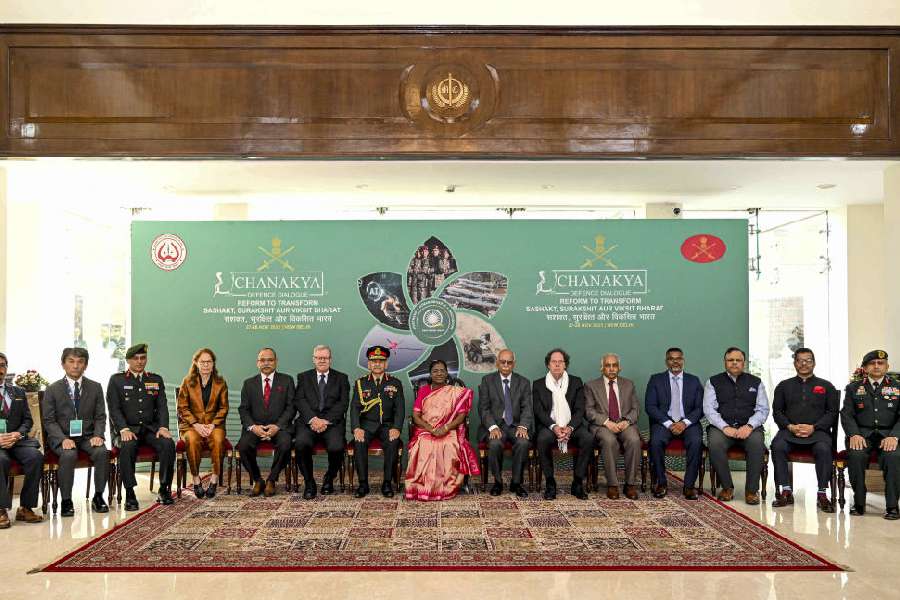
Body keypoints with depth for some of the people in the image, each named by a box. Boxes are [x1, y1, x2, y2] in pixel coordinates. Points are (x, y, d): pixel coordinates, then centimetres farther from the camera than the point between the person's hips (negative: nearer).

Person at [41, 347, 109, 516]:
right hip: (61, 437, -2)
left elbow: (100, 417, 8)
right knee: (69, 455, -34)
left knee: (102, 452, -29)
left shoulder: (95, 387, 9)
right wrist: (63, 439, -18)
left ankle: (98, 496, -12)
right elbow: (48, 420, -1)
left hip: (87, 436, 2)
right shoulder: (52, 390, 4)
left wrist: (98, 435, -12)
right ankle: (66, 501, -19)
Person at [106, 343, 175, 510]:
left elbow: (162, 407, 9)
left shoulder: (156, 380, 16)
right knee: (127, 447, -35)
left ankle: (164, 489, -16)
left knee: (168, 444, -27)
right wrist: (124, 429, -18)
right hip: (127, 429, -2)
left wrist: (163, 427, -10)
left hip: (151, 428, 2)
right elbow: (114, 408, -1)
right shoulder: (116, 380, 8)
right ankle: (130, 494, -26)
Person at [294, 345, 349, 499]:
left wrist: (326, 420, -12)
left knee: (336, 447, -30)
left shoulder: (341, 378, 16)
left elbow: (343, 403, 3)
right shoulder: (303, 377, 18)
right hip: (309, 421, 1)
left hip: (332, 422, 0)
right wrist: (313, 419, -14)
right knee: (301, 444, -31)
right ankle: (309, 482, -9)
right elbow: (299, 401, 4)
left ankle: (329, 479, 1)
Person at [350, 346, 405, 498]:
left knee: (393, 442, -31)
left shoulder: (395, 383, 8)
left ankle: (387, 483, -21)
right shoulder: (360, 383, 9)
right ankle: (363, 484, -20)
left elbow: (400, 409, 0)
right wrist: (356, 428, -18)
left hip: (387, 425, 0)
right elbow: (354, 407, 0)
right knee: (359, 442, -30)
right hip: (367, 424, 0)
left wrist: (396, 428, -18)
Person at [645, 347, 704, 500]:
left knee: (696, 442, -31)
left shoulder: (694, 381, 14)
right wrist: (669, 424, -14)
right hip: (664, 422, -1)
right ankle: (661, 484, -15)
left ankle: (690, 485, -18)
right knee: (656, 441, -31)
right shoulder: (656, 380, 9)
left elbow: (700, 407, 5)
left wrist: (685, 423, -13)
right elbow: (650, 406, -1)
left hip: (688, 423, 1)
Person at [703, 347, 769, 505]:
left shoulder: (756, 382, 15)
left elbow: (763, 410, 7)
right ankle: (727, 487, -16)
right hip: (722, 426, 0)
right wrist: (725, 427, -15)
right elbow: (709, 409, 1)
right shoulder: (714, 382, 11)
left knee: (757, 443, -33)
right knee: (715, 443, -33)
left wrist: (749, 426, -12)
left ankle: (752, 490, -21)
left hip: (749, 427, 1)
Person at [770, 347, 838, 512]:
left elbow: (832, 412, 9)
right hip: (789, 430, 1)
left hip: (817, 430, -1)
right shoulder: (784, 386, 21)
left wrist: (813, 427, -7)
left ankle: (822, 494, -26)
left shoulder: (826, 386, 18)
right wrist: (790, 426, -6)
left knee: (824, 449, -35)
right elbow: (777, 412, 14)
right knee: (778, 446, -31)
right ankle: (786, 491, -25)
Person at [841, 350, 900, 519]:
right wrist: (854, 434, -13)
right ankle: (859, 502, -16)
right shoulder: (853, 388, 16)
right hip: (862, 434, 0)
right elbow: (846, 414, 6)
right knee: (855, 455, -32)